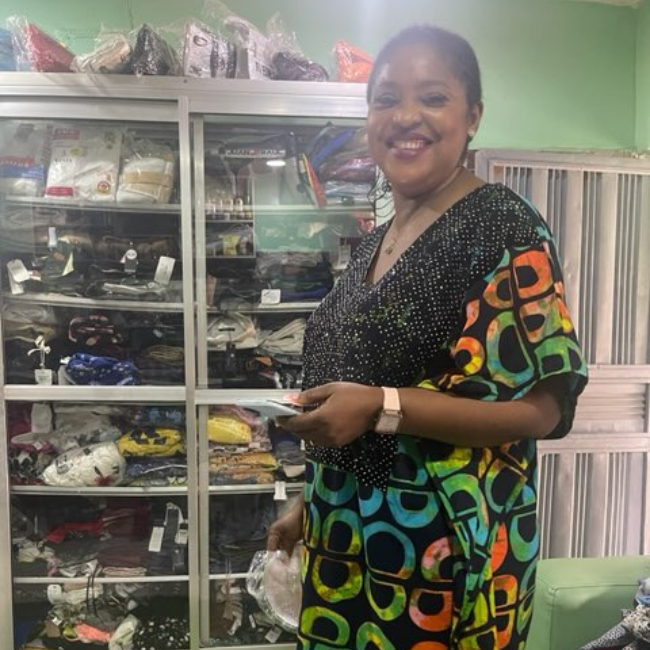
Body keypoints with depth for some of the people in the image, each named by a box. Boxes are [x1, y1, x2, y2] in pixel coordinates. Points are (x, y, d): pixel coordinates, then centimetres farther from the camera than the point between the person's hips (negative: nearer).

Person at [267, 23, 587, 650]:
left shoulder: (504, 229, -14)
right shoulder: (376, 243, 8)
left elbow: (544, 407, -17)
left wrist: (382, 407, -27)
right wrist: (311, 506, 15)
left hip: (445, 544, -7)